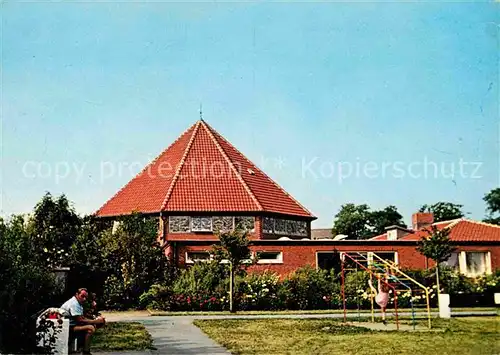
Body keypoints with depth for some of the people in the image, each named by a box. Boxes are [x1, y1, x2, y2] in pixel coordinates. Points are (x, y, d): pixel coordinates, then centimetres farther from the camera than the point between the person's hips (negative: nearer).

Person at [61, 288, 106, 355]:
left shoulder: (78, 303, 14)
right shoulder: (74, 303, -18)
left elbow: (83, 318, 13)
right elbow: (80, 320, -22)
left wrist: (95, 320, -2)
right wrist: (95, 321, -18)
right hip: (67, 327, -11)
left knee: (93, 325, 10)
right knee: (90, 328, -24)